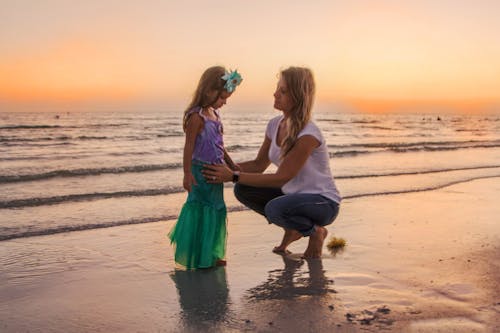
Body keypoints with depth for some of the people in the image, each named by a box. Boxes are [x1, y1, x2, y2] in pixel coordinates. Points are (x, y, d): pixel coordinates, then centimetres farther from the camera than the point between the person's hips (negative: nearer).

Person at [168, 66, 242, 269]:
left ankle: (210, 254, 26)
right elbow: (189, 147, -17)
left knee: (215, 210, 14)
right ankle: (199, 257, 10)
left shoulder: (214, 114, 11)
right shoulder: (197, 116, -16)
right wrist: (187, 174, -19)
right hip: (200, 171, -9)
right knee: (201, 210, -2)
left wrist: (231, 164, 23)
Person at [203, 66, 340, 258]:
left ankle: (316, 232, -2)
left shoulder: (308, 135, -26)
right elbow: (258, 165, 4)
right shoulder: (275, 124, -2)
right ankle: (293, 228, 9)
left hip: (323, 202, -8)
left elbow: (281, 178, -27)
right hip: (293, 194, 8)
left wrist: (234, 176, -30)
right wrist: (226, 168, -13)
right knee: (243, 190, -6)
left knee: (274, 208, -34)